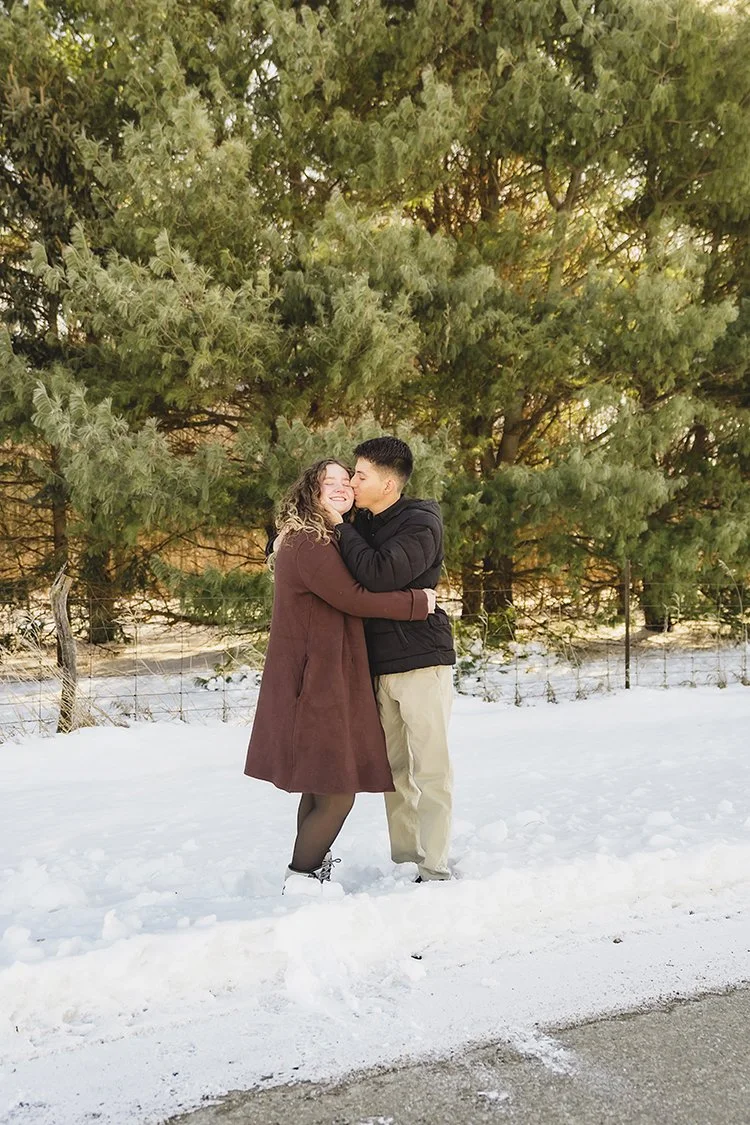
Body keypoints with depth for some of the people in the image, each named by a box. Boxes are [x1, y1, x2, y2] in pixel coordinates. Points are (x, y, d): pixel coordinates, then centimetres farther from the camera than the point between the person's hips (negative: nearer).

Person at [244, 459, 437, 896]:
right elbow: (354, 597, -17)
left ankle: (312, 872, 22)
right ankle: (301, 880, 4)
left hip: (327, 682, 11)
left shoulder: (326, 541, 19)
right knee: (337, 794, -6)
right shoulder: (309, 544, -16)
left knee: (321, 789, 14)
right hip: (317, 683, -11)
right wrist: (418, 603, -9)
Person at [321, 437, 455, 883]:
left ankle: (435, 869, 0)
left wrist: (339, 527, -14)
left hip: (422, 661, -7)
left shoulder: (421, 523, -10)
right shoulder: (362, 523, 11)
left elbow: (380, 574, -25)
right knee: (395, 770, 9)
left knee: (431, 769, -4)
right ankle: (404, 862, 16)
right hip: (380, 665, 7)